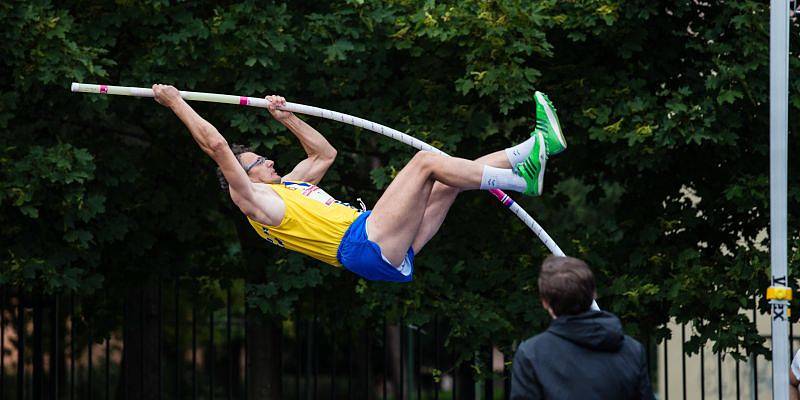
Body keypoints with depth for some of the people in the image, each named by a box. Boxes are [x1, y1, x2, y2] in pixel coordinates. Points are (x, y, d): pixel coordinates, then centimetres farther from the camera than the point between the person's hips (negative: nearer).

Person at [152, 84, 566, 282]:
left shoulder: (288, 185, 30)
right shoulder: (254, 200, 3)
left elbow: (325, 153, 44)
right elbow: (216, 146, -4)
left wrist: (286, 118, 37)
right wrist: (176, 103, 2)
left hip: (392, 253, 10)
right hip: (366, 245, -10)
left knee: (450, 179, 8)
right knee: (425, 161, -14)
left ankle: (536, 147, 3)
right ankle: (521, 179, -18)